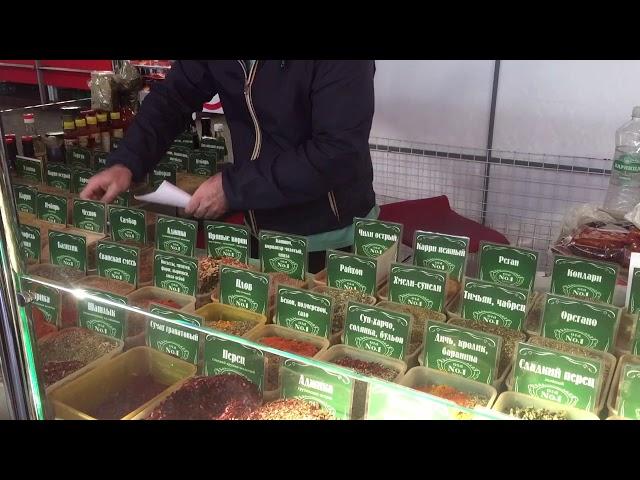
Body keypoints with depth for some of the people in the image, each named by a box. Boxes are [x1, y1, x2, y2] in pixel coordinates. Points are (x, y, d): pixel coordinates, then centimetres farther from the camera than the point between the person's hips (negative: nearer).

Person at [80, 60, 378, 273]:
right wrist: (126, 163, -16)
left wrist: (234, 187, -25)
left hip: (333, 237, -5)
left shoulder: (343, 67, -25)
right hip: (260, 229, 6)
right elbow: (173, 96, 0)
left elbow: (340, 151, -29)